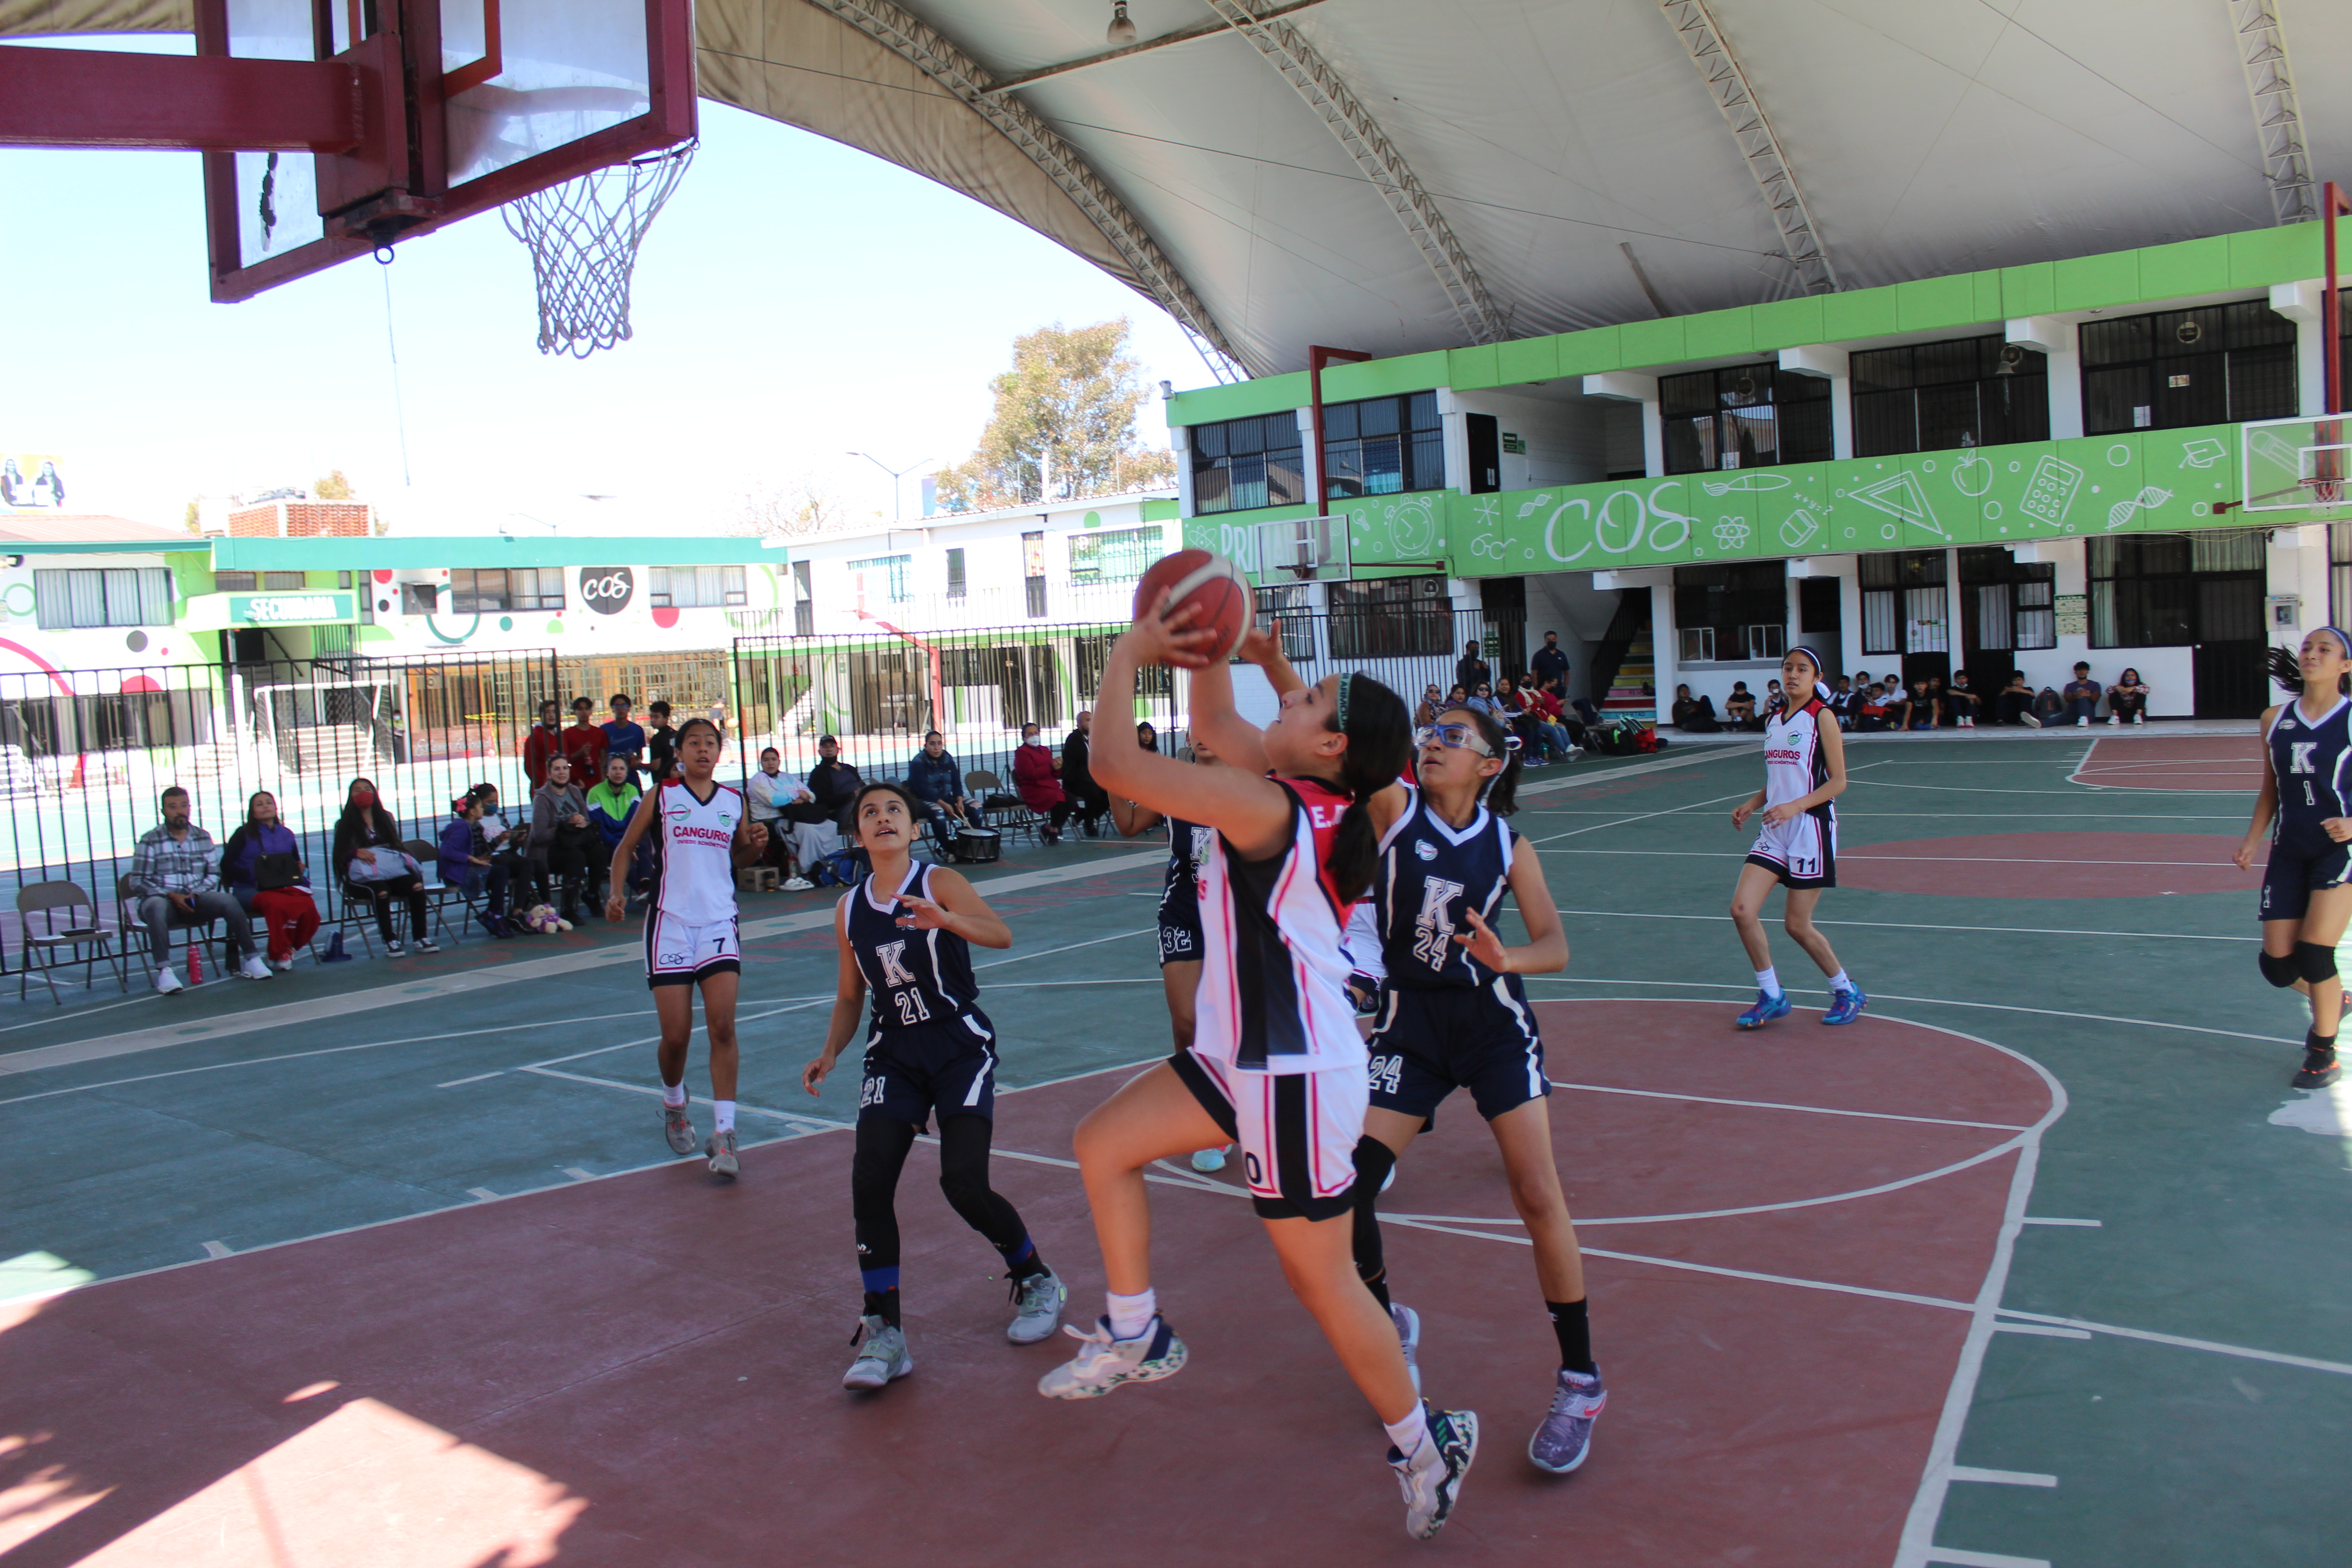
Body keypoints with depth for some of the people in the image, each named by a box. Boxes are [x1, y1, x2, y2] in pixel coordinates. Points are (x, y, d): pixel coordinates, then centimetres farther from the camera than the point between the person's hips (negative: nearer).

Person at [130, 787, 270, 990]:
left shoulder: (203, 837, 11)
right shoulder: (150, 840, 0)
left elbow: (214, 874, 10)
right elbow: (138, 882, -3)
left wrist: (196, 894, -9)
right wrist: (172, 896, -16)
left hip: (195, 899, 3)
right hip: (162, 898, -3)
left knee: (229, 902, -25)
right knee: (157, 907, -39)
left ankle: (251, 960, -22)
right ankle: (164, 971, -44)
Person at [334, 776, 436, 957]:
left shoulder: (386, 818, 22)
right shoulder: (345, 824, 11)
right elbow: (340, 854, 1)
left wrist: (401, 858, -3)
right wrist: (357, 852, -20)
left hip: (391, 870, 3)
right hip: (362, 878, -3)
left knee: (415, 885, -30)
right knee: (380, 890, -39)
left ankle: (420, 938, -29)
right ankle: (390, 941, -36)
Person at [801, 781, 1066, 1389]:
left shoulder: (940, 883, -7)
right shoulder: (849, 909, 7)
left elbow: (1001, 935, -25)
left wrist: (946, 921, -44)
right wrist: (830, 1052, 0)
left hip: (961, 1048, -4)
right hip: (894, 1057, 4)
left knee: (965, 1184, -15)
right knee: (869, 1184, -15)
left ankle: (1037, 1282, 14)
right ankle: (884, 1336, -4)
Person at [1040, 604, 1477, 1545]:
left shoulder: (1267, 808, -24)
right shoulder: (1308, 798, 4)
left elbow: (1113, 764, -25)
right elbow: (1213, 726, 20)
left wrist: (1128, 654, -12)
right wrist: (1209, 651, 5)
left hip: (1298, 1076, -10)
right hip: (1247, 1058, 10)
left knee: (1320, 1278, 4)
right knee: (1104, 1143, 15)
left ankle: (1423, 1447, 24)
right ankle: (1136, 1337, 28)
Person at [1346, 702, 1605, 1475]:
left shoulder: (1507, 844, 0)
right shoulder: (1393, 805, -4)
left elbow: (1555, 947, -3)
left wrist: (1506, 957, -25)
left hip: (1492, 1020, 0)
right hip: (1407, 1023, 0)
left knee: (1538, 1195, -5)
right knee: (1343, 1192, -6)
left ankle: (1581, 1381, 12)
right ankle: (1390, 1324, 25)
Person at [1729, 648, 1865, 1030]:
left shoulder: (1821, 718, -7)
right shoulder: (1773, 722, 13)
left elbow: (1838, 782, -11)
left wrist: (1794, 807, -23)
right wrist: (1751, 804, 4)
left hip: (1811, 829, -6)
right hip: (1774, 830, 6)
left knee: (1797, 924, -1)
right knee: (1742, 909, -7)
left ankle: (1847, 992, 22)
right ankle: (1772, 997, 8)